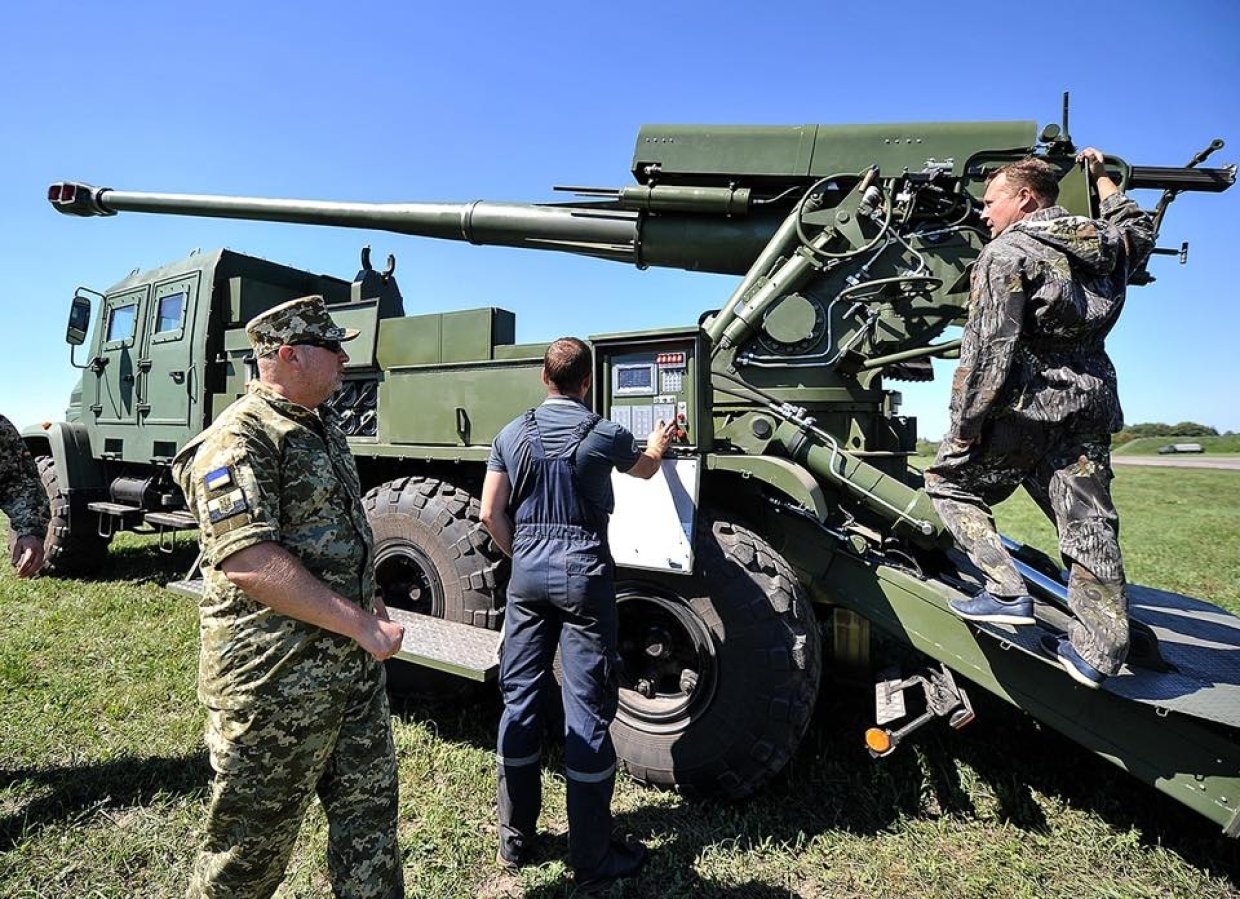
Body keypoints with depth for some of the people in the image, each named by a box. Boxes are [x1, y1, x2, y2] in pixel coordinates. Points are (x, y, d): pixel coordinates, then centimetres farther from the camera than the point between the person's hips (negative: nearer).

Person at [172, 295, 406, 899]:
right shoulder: (240, 439, -17)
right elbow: (247, 562, -28)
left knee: (370, 810, 18)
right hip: (274, 682, -8)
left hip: (355, 667, 8)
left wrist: (373, 609, 11)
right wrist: (362, 626, -24)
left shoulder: (325, 430, 12)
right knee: (253, 845, 12)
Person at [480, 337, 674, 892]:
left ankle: (514, 839, 28)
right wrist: (657, 443, 39)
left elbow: (491, 514, 3)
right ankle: (591, 859, 14)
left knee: (519, 699, 14)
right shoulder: (604, 435, -5)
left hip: (527, 575, 4)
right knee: (588, 710, 3)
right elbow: (645, 468, 17)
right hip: (584, 575, -4)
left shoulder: (512, 435, 3)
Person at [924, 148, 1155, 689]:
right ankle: (1097, 652, 14)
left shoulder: (1007, 253, -6)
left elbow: (989, 348, -15)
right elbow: (1140, 230, 43)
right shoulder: (1106, 247, 16)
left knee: (950, 482, 10)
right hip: (1091, 407, 7)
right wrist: (1101, 178, 50)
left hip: (1027, 405, -7)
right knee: (1090, 526, 8)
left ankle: (1007, 592, 0)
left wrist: (965, 424, -13)